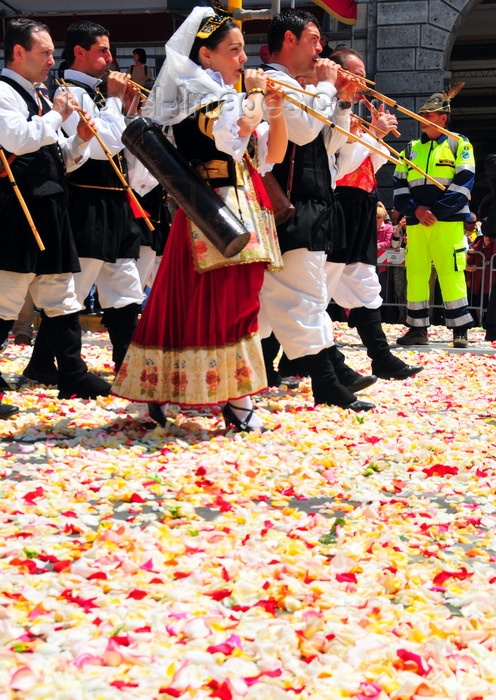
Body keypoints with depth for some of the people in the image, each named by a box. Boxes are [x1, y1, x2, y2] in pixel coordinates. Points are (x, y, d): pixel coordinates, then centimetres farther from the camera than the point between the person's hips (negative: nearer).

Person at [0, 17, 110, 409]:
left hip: (50, 211, 10)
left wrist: (80, 139, 5)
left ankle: (73, 376, 20)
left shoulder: (39, 98, 20)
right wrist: (56, 116, -12)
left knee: (62, 300, 13)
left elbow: (60, 162, 23)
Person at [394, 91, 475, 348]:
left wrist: (437, 211, -14)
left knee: (451, 274, -9)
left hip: (448, 221, -4)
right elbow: (399, 185, 11)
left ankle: (460, 330, -3)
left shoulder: (459, 144, 5)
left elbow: (463, 183, -5)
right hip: (416, 223, 5)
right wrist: (416, 209, -7)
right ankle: (418, 329, 11)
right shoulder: (411, 149, 18)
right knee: (416, 275, 4)